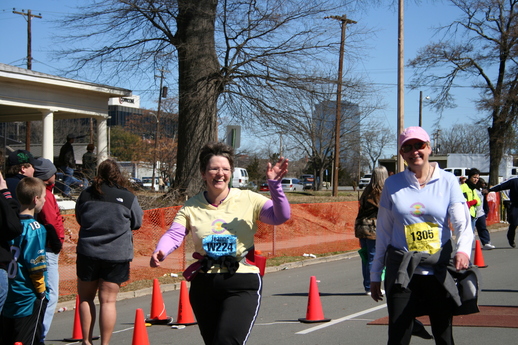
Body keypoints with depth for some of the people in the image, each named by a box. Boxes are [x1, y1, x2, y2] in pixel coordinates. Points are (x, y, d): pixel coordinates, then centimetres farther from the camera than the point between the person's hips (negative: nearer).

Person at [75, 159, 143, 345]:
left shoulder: (86, 195, -2)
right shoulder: (128, 197, -7)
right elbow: (137, 223, 6)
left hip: (88, 252, 1)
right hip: (117, 254, -1)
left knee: (85, 298, 15)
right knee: (108, 300, 4)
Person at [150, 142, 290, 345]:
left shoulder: (248, 200, -2)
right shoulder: (191, 207, 3)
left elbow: (281, 216, -13)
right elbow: (174, 234, -9)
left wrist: (274, 185, -27)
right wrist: (160, 253, -30)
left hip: (242, 284, -3)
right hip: (204, 285, 4)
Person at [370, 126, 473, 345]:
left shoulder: (447, 181, 3)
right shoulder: (392, 184, 6)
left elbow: (462, 222, -6)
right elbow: (383, 232, 10)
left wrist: (463, 249, -28)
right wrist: (375, 275, 11)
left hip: (439, 269, 0)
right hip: (401, 271, 0)